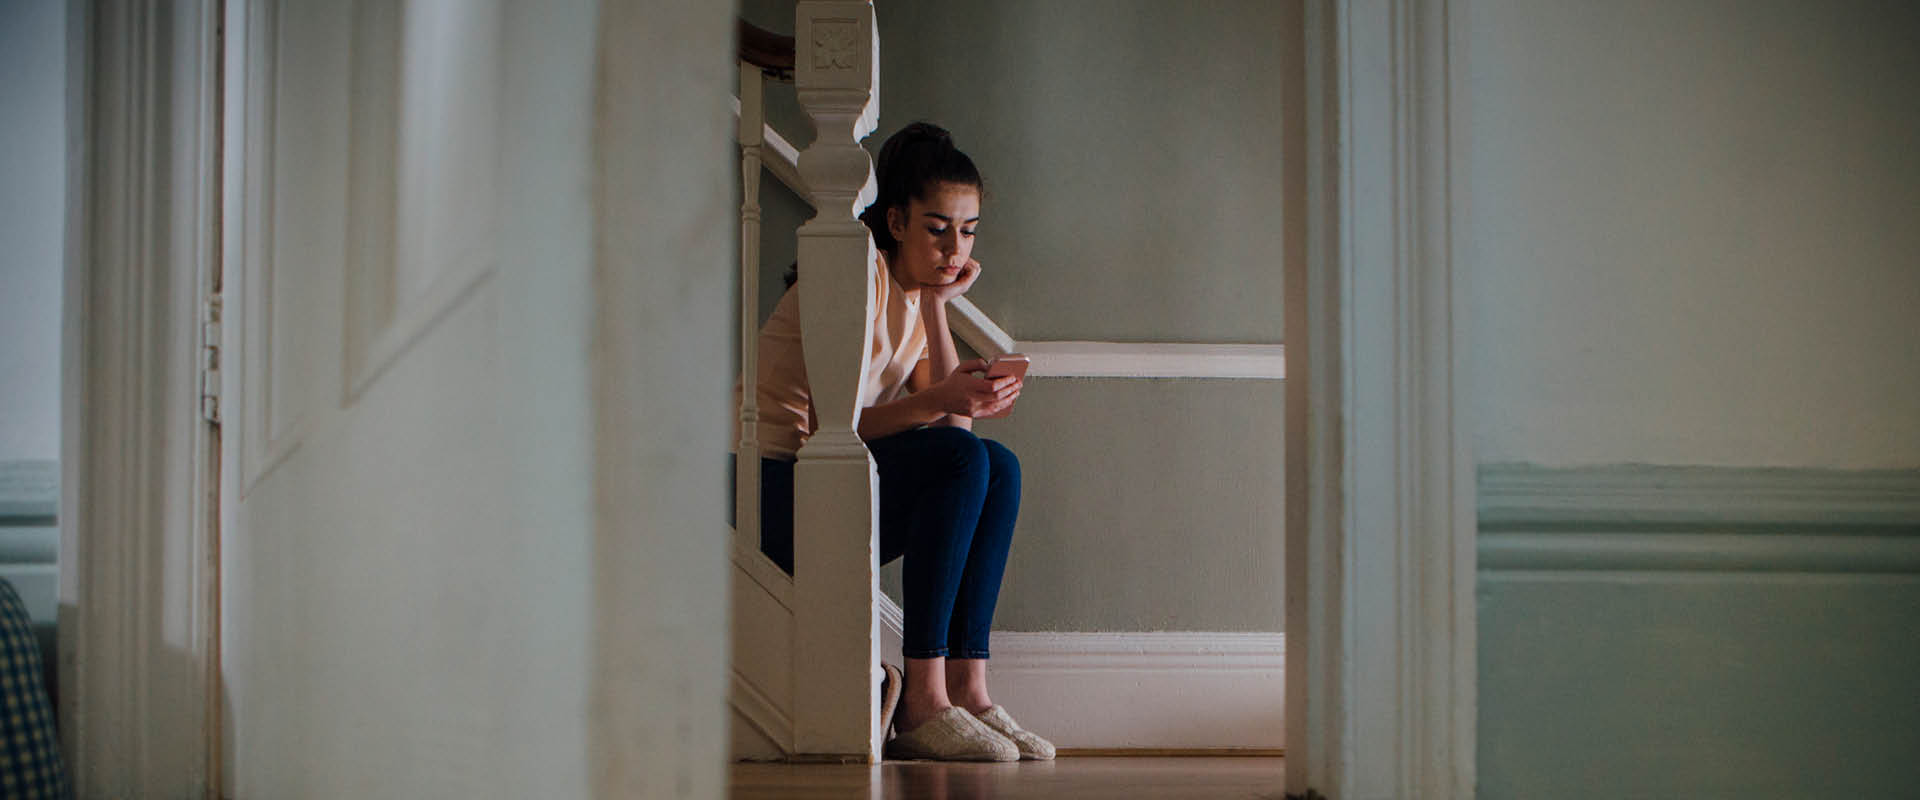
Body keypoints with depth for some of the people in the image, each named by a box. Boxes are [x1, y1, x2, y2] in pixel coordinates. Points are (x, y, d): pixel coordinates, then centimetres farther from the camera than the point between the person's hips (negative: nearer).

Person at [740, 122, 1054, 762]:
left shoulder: (918, 292, 14)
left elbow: (952, 424, 0)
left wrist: (938, 306, -4)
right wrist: (937, 399, -34)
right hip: (782, 490, -8)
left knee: (999, 467, -11)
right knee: (961, 459, -26)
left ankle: (966, 687, -17)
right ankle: (922, 703, -29)